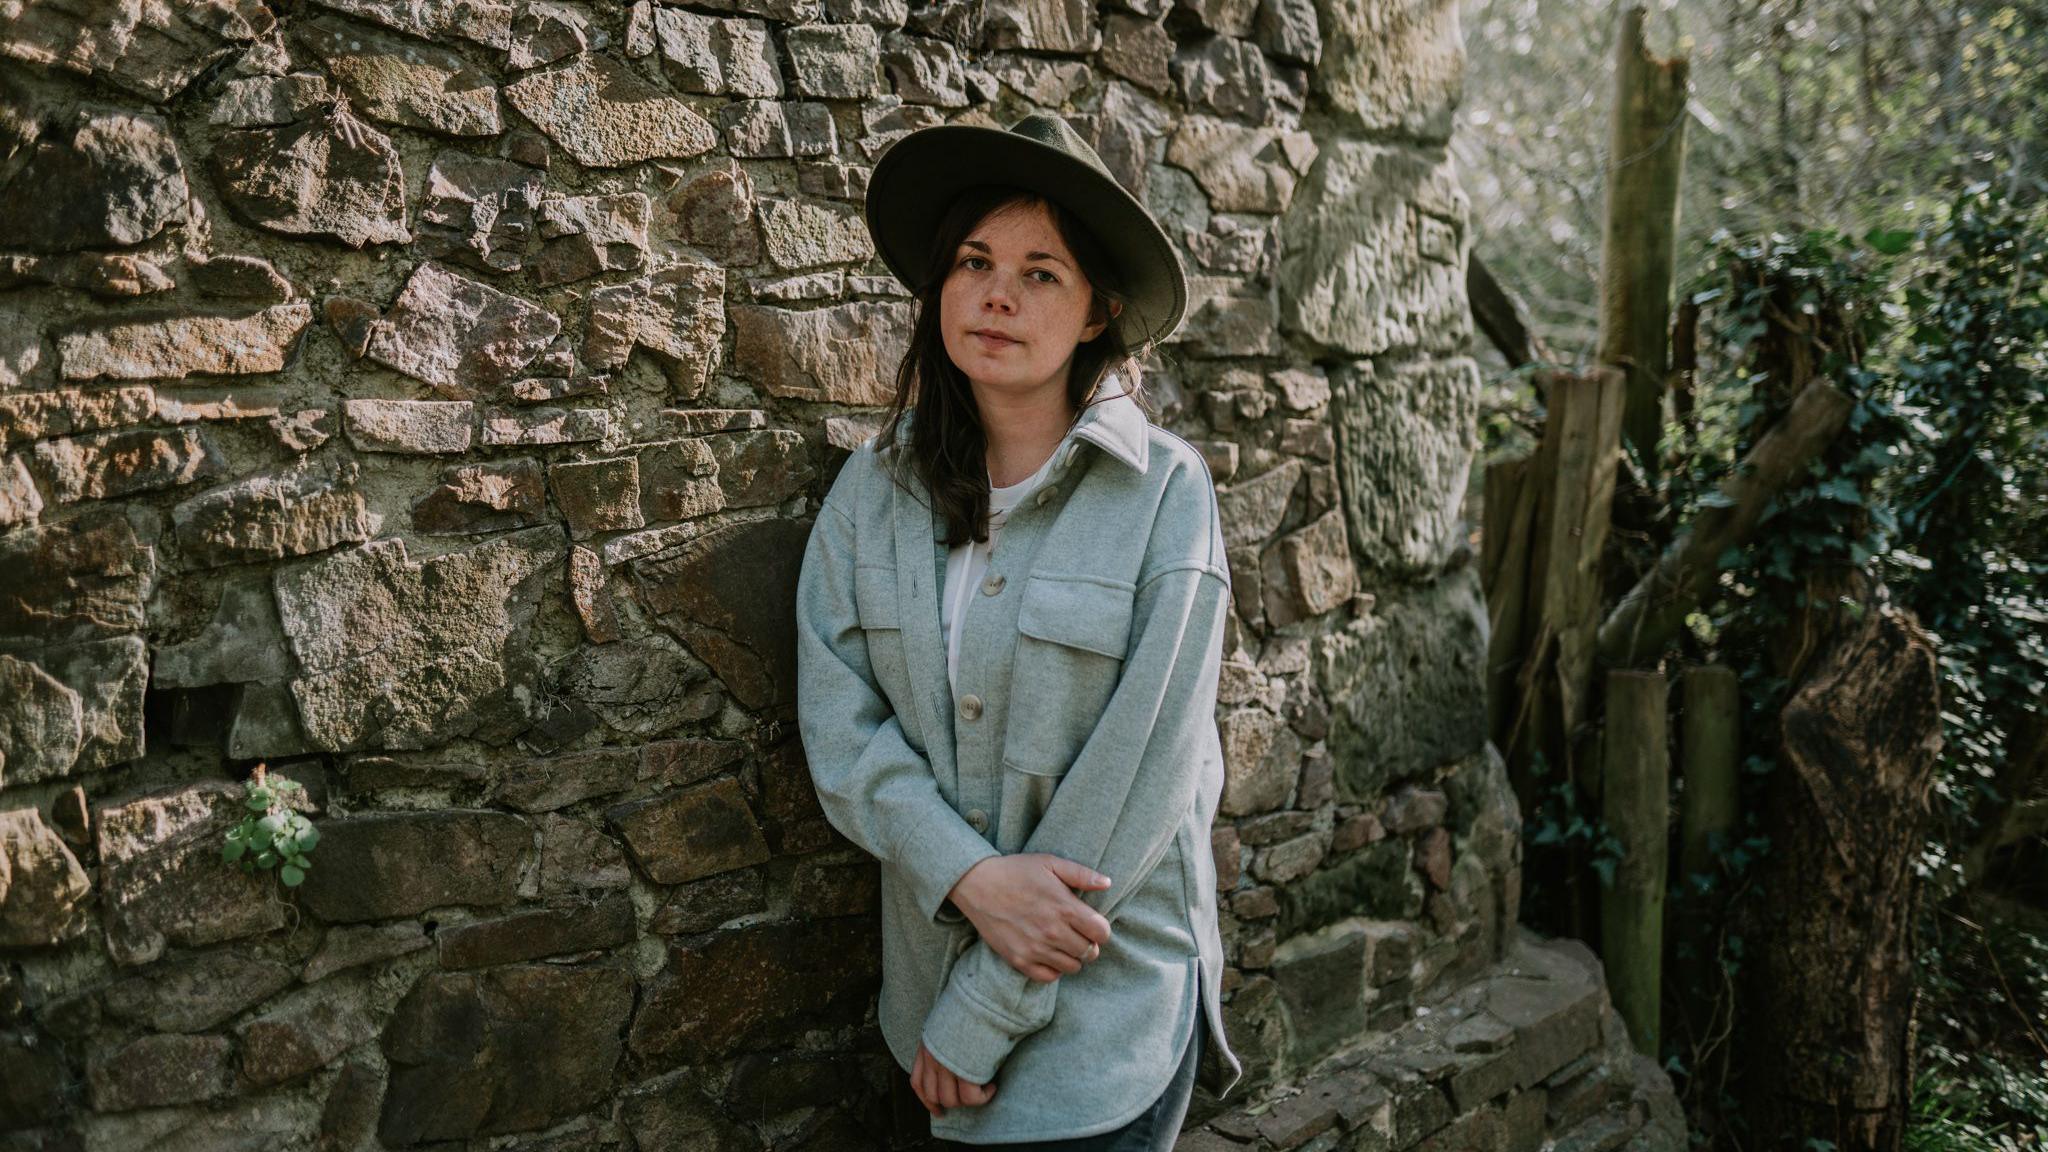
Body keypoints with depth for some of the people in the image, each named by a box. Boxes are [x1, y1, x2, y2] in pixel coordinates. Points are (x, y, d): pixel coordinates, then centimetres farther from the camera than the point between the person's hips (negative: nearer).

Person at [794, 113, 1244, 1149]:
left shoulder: (1165, 492, -14)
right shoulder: (872, 489, -1)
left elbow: (1139, 772, -16)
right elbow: (838, 721, -6)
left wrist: (983, 1016, -14)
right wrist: (971, 878, -21)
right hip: (935, 950, 4)